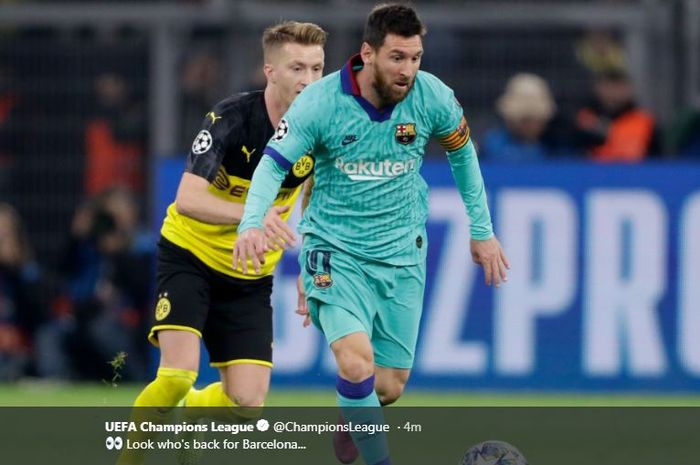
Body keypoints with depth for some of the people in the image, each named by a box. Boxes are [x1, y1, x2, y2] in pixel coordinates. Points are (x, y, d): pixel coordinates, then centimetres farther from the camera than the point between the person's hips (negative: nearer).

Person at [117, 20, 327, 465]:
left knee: (247, 400, -6)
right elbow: (188, 199, -30)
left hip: (250, 277, 4)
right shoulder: (232, 119, -23)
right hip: (190, 257, -4)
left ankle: (186, 414, 28)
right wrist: (251, 214, -46)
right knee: (179, 374, -23)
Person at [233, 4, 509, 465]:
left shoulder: (432, 96, -10)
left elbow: (462, 150, 9)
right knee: (357, 362, -26)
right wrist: (252, 224, -31)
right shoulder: (321, 102, -18)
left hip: (402, 253, 3)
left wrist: (482, 230, 13)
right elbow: (274, 164, -13)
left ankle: (351, 422, 42)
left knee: (389, 387, 7)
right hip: (335, 249, -3)